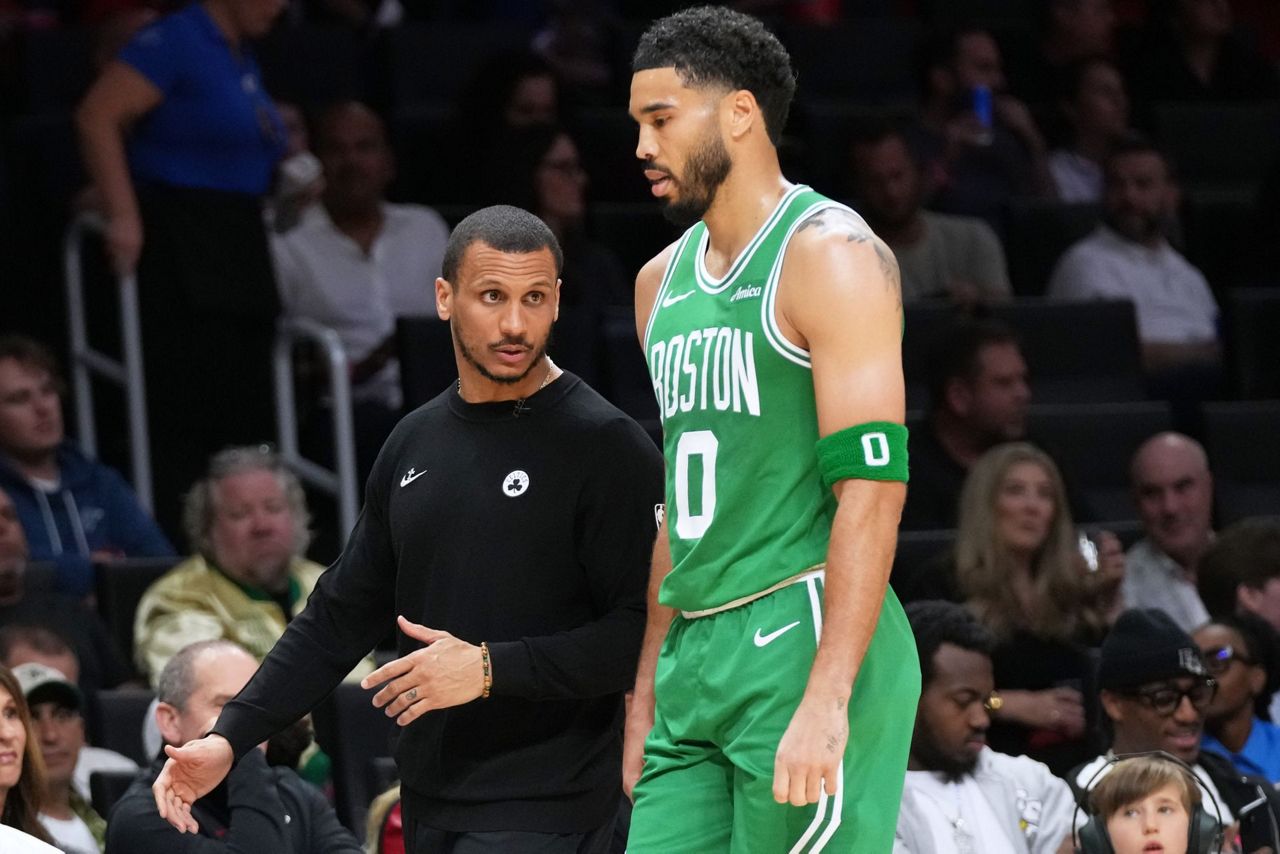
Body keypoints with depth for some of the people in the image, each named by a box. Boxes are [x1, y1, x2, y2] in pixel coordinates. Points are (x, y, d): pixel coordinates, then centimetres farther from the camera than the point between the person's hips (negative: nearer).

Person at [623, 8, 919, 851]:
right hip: (697, 656, 8)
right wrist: (647, 689, 20)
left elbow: (872, 491, -16)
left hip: (801, 644, -8)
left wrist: (827, 698, -24)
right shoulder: (664, 281, 18)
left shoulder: (830, 256, -9)